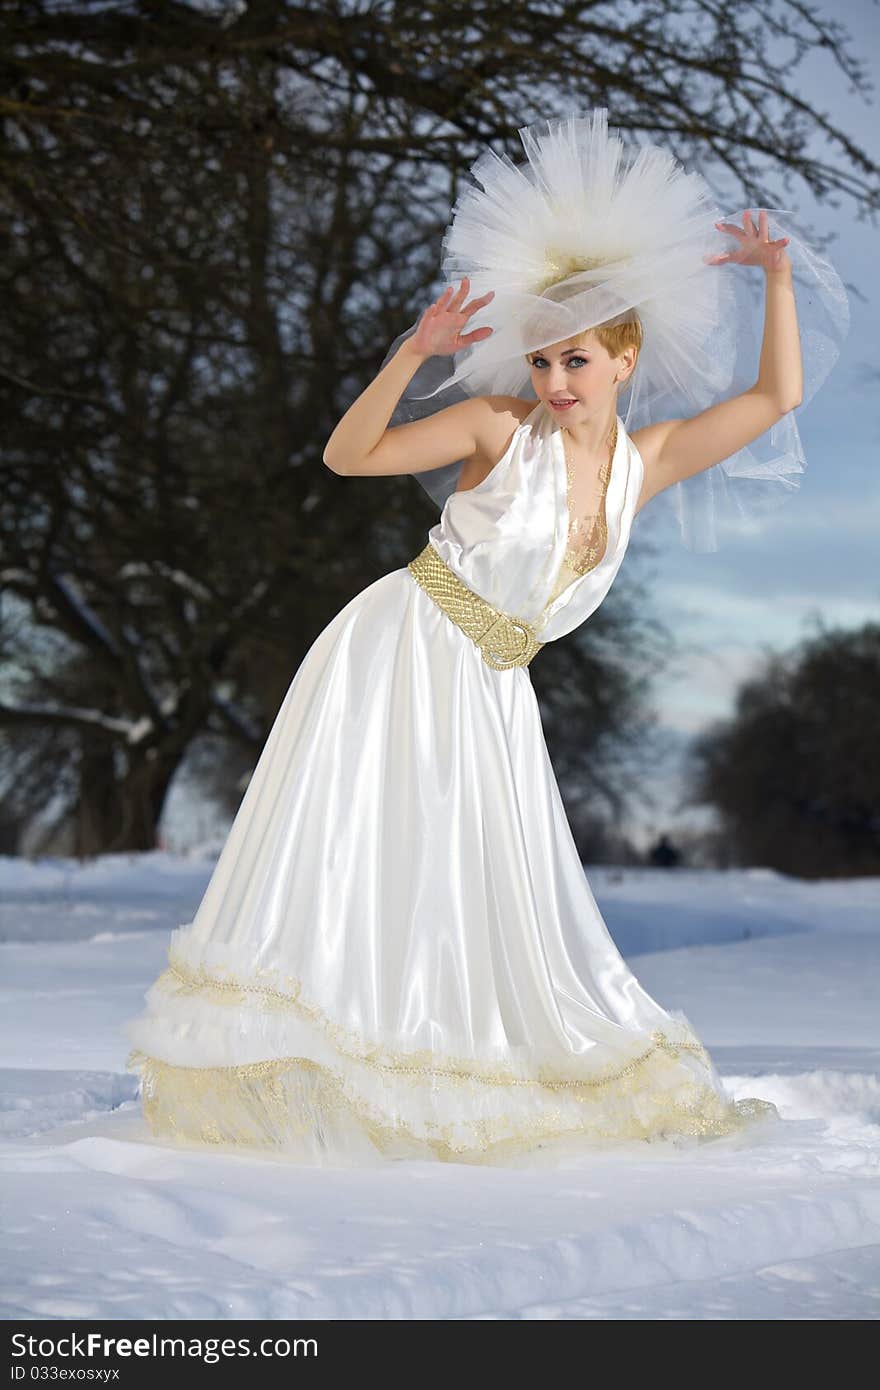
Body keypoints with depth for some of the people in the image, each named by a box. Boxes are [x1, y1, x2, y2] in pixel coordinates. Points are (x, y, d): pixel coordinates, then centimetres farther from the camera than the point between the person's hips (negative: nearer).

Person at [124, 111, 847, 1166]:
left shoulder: (647, 462, 5)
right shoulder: (500, 428, -7)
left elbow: (777, 397, 7)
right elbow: (349, 454, -11)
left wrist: (776, 278, 1)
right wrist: (413, 355, -23)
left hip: (490, 698, 4)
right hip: (398, 655, -4)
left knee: (493, 900, 5)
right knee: (345, 866, -9)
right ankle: (257, 1082, -5)